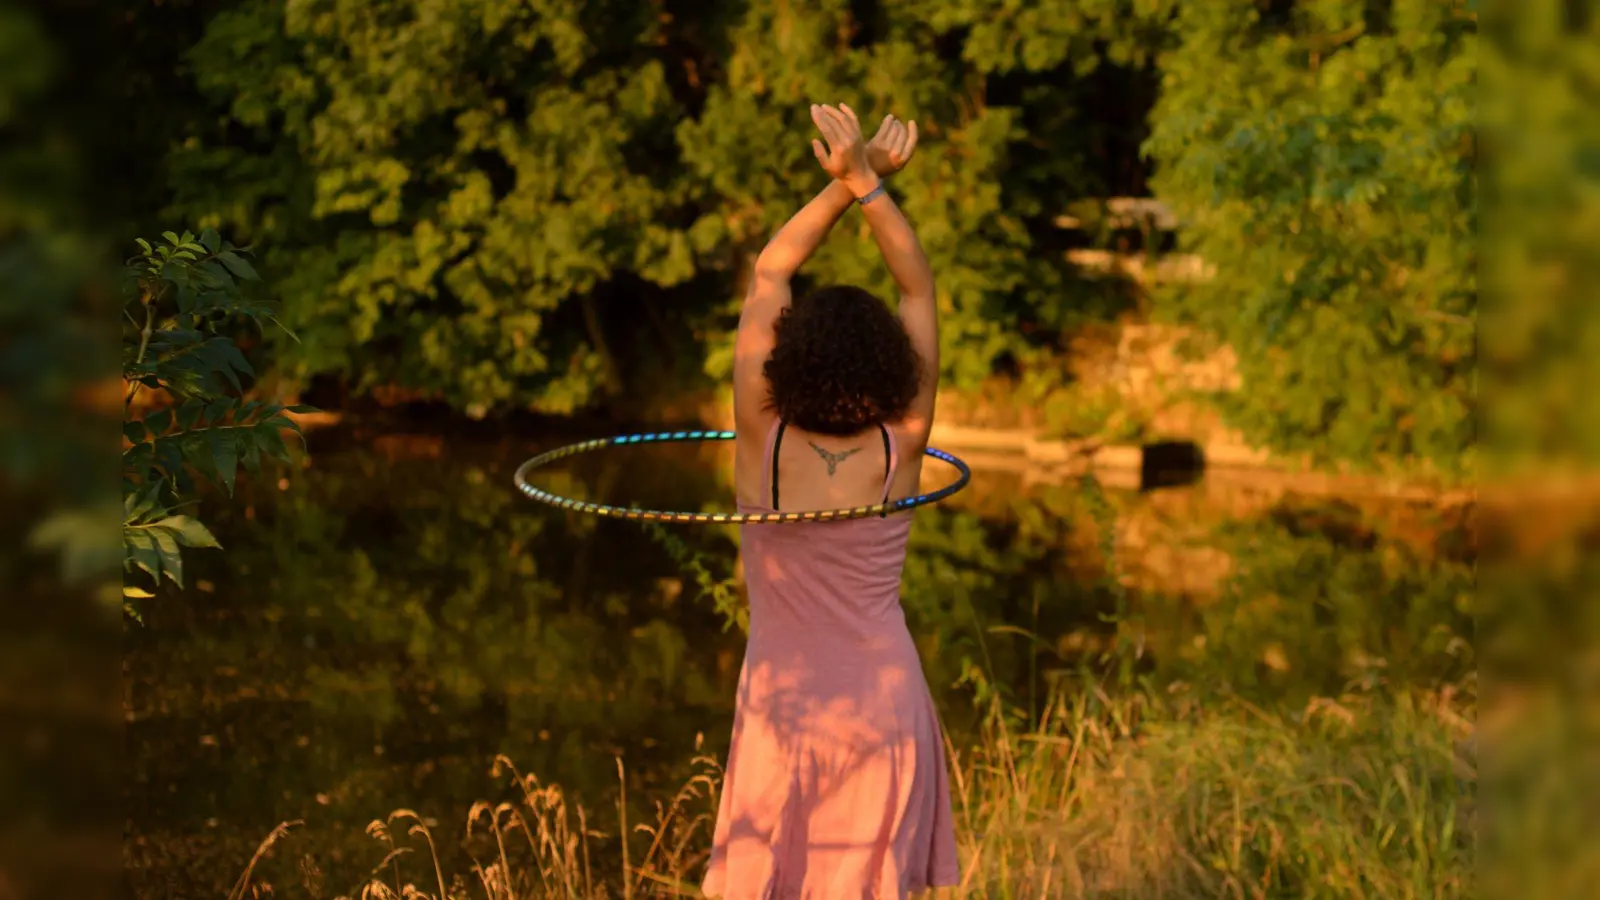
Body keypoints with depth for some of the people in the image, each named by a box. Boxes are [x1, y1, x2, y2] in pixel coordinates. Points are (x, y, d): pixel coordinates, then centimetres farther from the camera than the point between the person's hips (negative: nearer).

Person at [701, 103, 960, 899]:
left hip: (783, 705, -1)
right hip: (883, 702, 1)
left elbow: (768, 274, -5)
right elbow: (920, 287, -3)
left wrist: (845, 184, -6)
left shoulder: (763, 442, -14)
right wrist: (867, 185, -8)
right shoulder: (901, 450, -11)